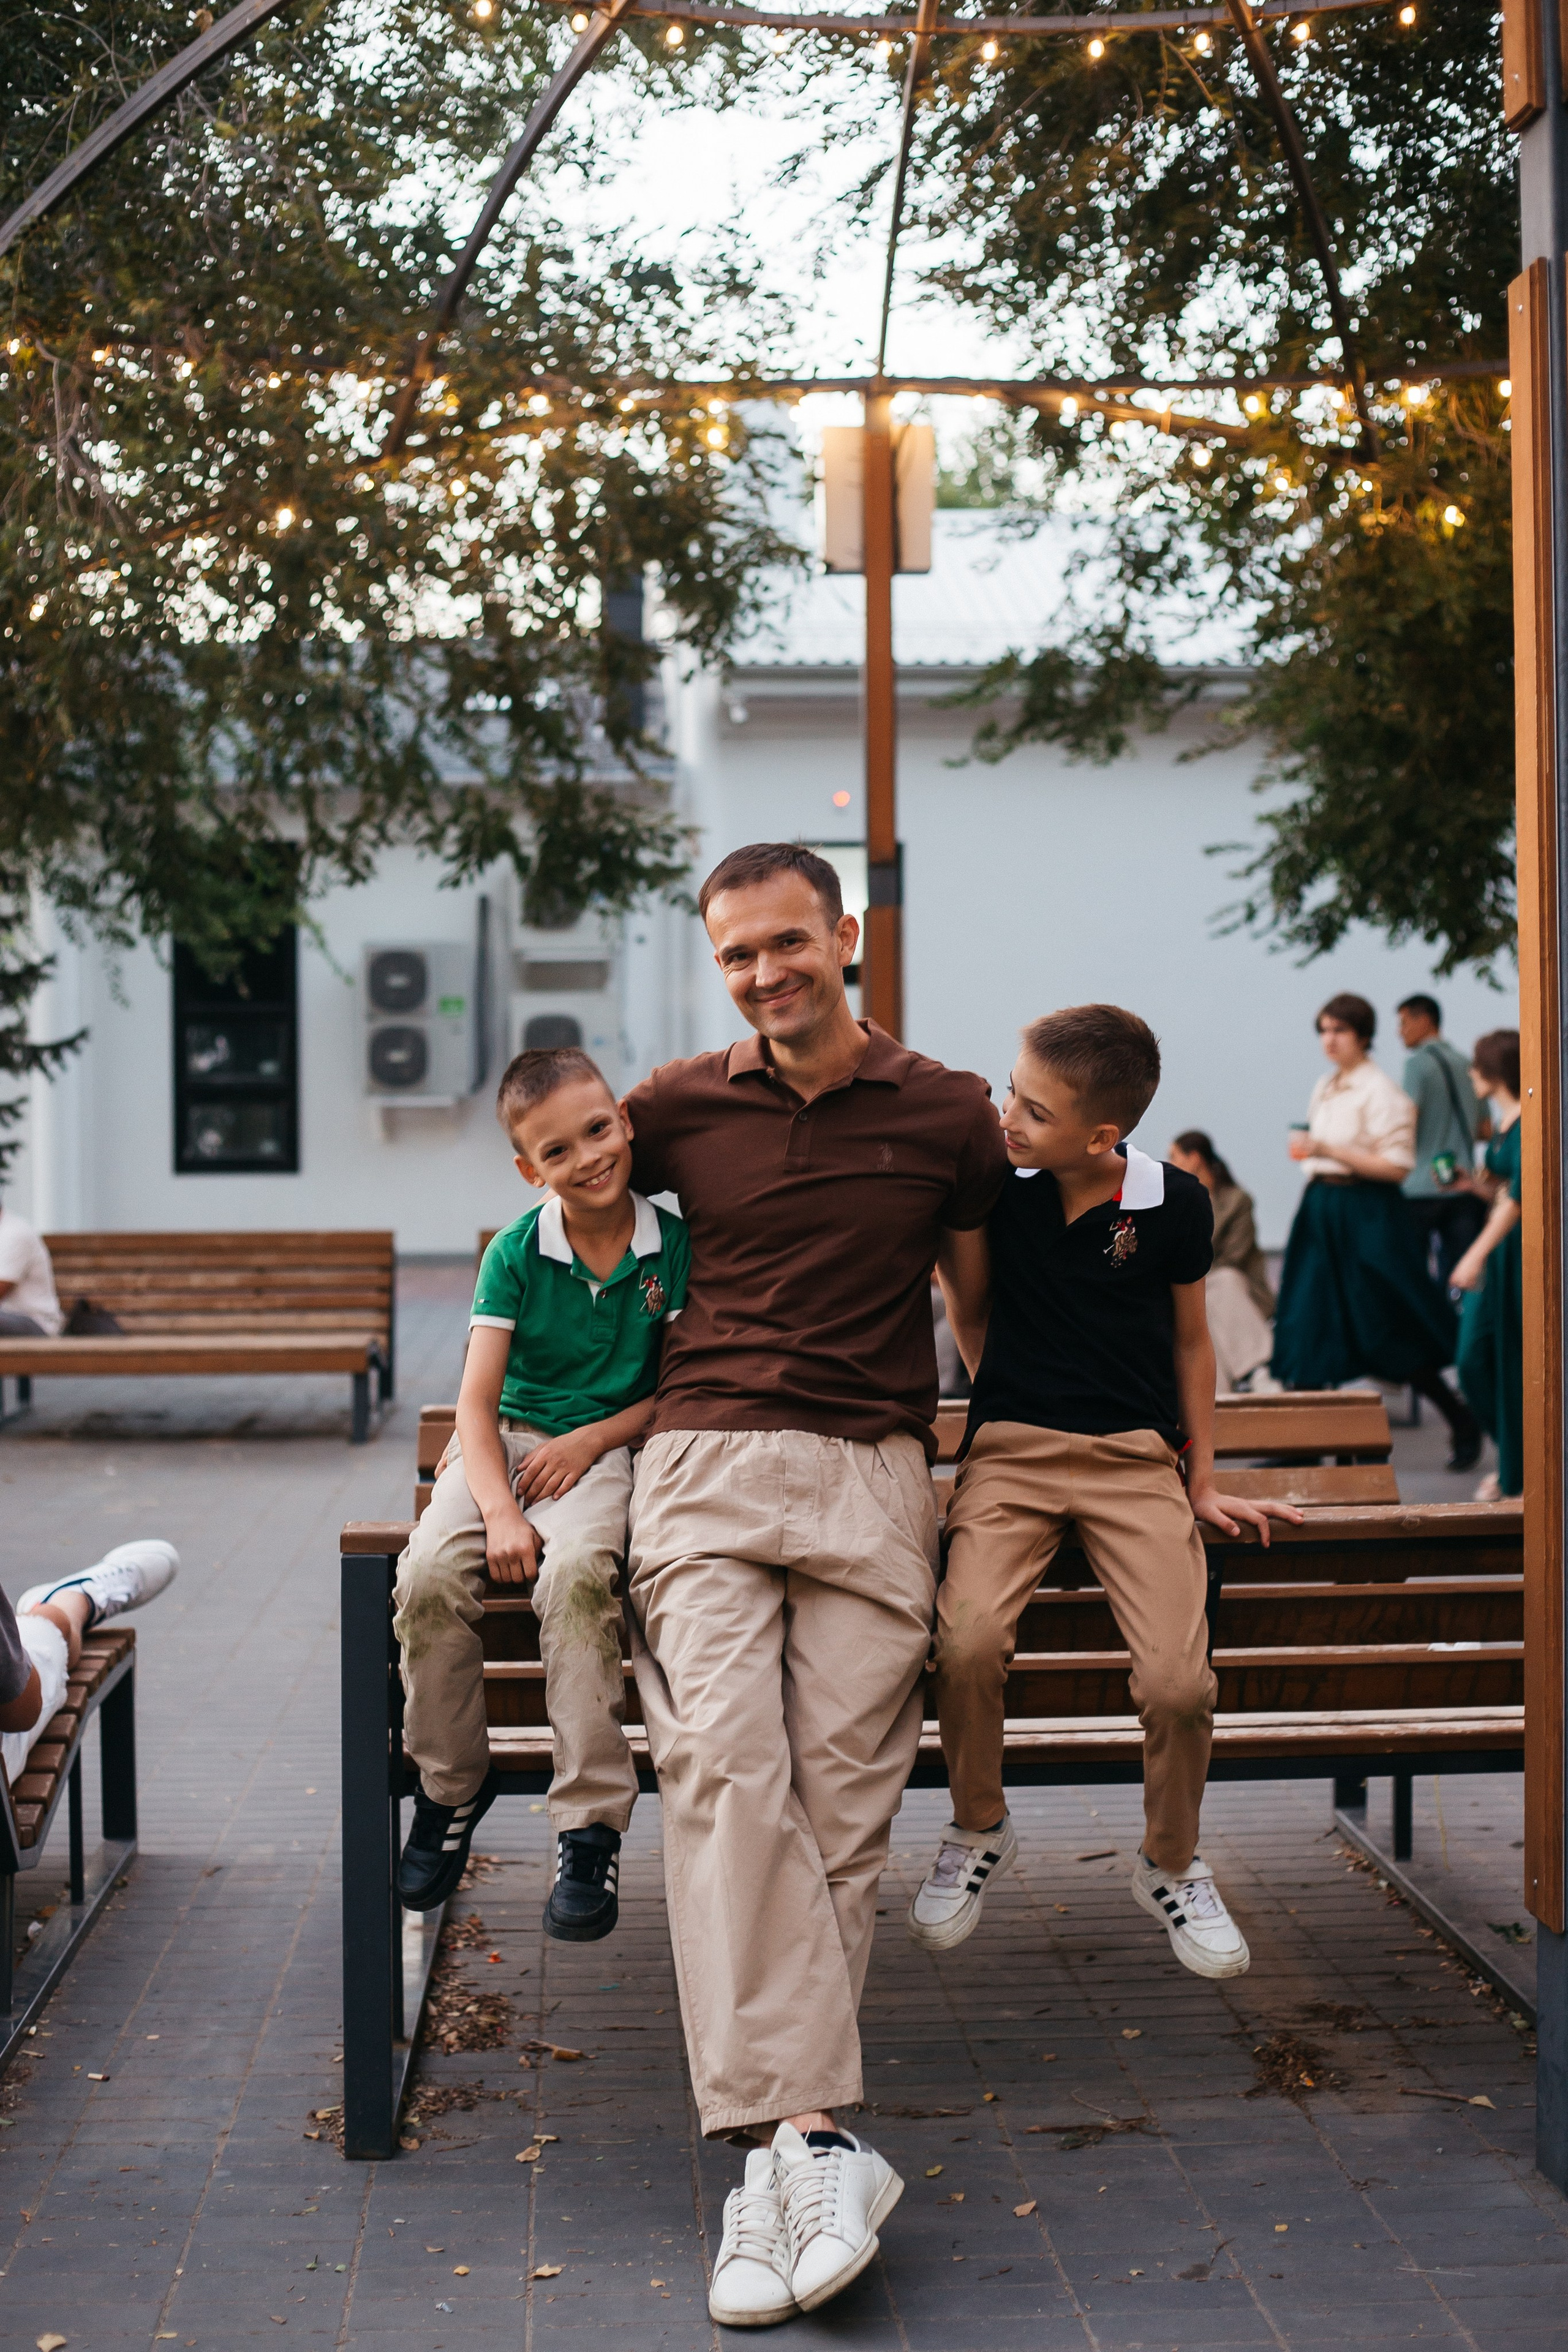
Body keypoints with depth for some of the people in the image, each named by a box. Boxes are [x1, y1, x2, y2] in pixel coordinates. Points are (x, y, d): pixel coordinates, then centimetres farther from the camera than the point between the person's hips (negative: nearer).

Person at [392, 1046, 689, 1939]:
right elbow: (476, 1403, -5)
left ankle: (593, 1824, -27)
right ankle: (452, 1788, -4)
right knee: (430, 1576, -27)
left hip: (609, 1449, -2)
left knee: (578, 1572, -35)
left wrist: (590, 1440, -12)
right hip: (504, 1444, 2)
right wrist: (500, 1513, -19)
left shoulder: (673, 1245, -2)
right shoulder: (516, 1254, -1)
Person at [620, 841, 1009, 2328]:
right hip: (706, 1464, 0)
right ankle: (814, 2139, -25)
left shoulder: (947, 1115, 10)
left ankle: (772, 2147, -5)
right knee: (723, 1772, -20)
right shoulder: (682, 1108, 12)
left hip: (874, 1478, 0)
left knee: (841, 1801, -10)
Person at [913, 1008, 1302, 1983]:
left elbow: (1190, 1342, 11)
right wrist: (1009, 1403, 9)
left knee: (1179, 1679, -18)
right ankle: (979, 1832, 4)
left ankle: (1172, 1865, 12)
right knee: (969, 1641, -26)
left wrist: (1204, 1483, 12)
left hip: (1135, 1459, 0)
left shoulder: (1176, 1204, -3)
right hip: (1009, 1452, 0)